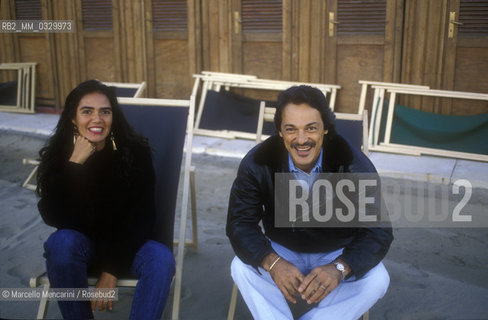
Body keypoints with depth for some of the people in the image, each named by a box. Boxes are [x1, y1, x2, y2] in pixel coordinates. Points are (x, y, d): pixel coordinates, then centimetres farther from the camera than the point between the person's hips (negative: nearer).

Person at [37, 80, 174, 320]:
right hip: (79, 245, 1)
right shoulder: (57, 155, -7)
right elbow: (53, 217, -18)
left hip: (125, 244, 0)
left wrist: (112, 270, -19)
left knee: (162, 259, -30)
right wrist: (74, 165, -27)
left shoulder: (135, 152, -12)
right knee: (62, 242, -33)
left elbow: (141, 217, -13)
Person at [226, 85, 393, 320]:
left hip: (338, 255, 0)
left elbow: (378, 230, -22)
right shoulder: (257, 163, -18)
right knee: (241, 268, -27)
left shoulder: (355, 166, -21)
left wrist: (339, 268, -42)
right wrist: (273, 263, -38)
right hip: (281, 254, 0)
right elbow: (240, 223, -18)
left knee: (377, 280, -27)